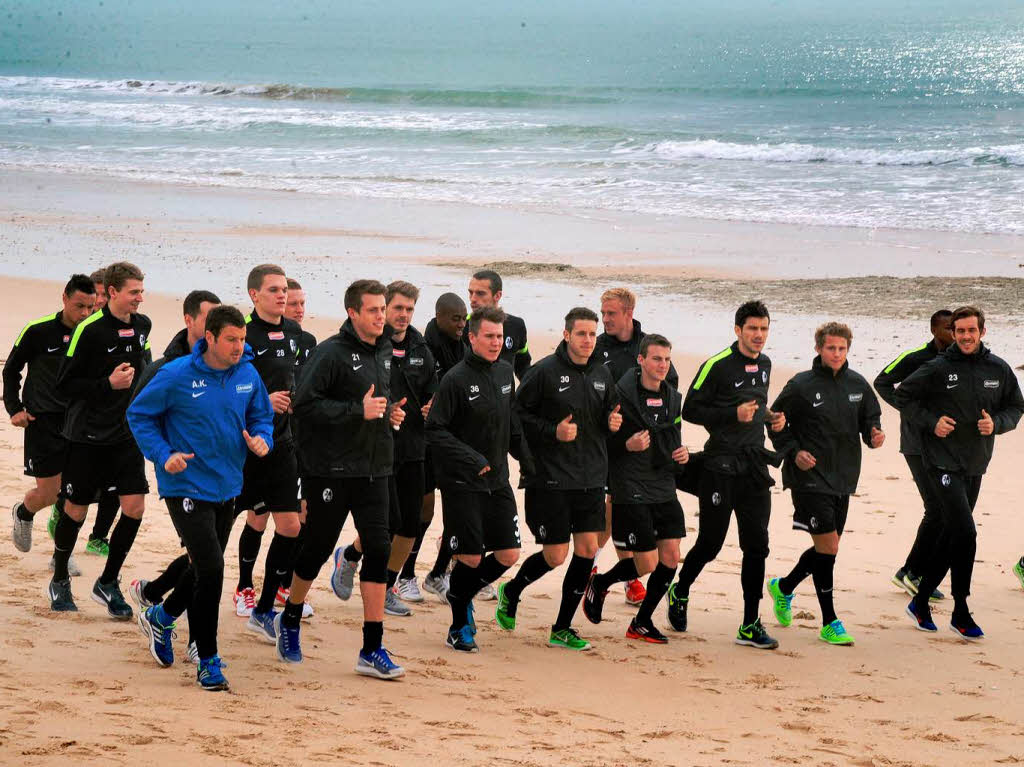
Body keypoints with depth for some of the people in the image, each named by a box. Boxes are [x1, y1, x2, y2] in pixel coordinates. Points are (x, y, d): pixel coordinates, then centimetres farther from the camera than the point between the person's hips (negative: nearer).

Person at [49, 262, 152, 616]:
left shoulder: (142, 325, 4)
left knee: (135, 507, -5)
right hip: (88, 436, -5)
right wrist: (108, 384, -21)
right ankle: (59, 580, 26)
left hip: (127, 433, 5)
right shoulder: (89, 330, -16)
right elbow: (64, 384, -14)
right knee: (76, 509, 5)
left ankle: (108, 583, 9)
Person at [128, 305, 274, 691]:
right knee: (210, 568, -14)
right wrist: (163, 455, -16)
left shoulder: (248, 375, -2)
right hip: (186, 486, -6)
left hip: (227, 487, 6)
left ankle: (161, 617, 46)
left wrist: (262, 438, -9)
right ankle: (208, 661, -3)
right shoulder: (177, 376, -15)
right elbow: (139, 414, -4)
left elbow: (261, 415, 14)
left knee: (205, 569, 17)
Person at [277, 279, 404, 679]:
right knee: (317, 548, 5)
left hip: (373, 468, 6)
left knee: (378, 548, -3)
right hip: (331, 469, -6)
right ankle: (289, 621, 31)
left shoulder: (384, 352, 13)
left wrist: (390, 412, 7)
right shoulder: (331, 353, -12)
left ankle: (372, 649, -1)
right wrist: (358, 410, -21)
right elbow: (304, 404, -19)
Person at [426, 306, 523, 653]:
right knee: (470, 557, -5)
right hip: (462, 483, -6)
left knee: (509, 554, 4)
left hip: (498, 481, 6)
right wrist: (472, 459, -21)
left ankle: (461, 596, 28)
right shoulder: (457, 379, -14)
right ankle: (459, 627, 14)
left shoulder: (505, 372, 6)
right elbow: (435, 430, -15)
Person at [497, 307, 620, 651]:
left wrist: (612, 423, -1)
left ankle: (561, 628, 13)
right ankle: (511, 591, 27)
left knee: (588, 549, 1)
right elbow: (518, 413, -8)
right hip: (552, 479, -6)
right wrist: (552, 432, -18)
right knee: (555, 555, -4)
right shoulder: (544, 371, -10)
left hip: (591, 477, 6)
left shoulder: (602, 375, 9)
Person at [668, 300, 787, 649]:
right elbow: (690, 410, -10)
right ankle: (679, 592, 30)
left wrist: (770, 419, 8)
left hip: (754, 468, 6)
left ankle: (750, 626, 5)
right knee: (710, 543, 1)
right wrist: (733, 414, -18)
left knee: (756, 546, 1)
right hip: (721, 467, -6)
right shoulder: (717, 365, -11)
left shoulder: (764, 364, 13)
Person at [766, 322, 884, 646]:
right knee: (827, 546, -11)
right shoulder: (801, 385, -8)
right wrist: (794, 451, -13)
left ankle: (783, 587, 39)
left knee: (825, 549, 13)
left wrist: (874, 434, -5)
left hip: (843, 479, 6)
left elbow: (870, 418, 16)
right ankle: (829, 622, -4)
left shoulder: (858, 385, 6)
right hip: (811, 478, -6)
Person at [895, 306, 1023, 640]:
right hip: (943, 462, -5)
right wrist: (931, 421, -11)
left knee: (952, 536, 11)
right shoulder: (937, 369, -7)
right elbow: (903, 396, 2)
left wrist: (997, 423, -8)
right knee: (964, 533, -15)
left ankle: (921, 601, 25)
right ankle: (960, 613, -7)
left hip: (976, 465, 5)